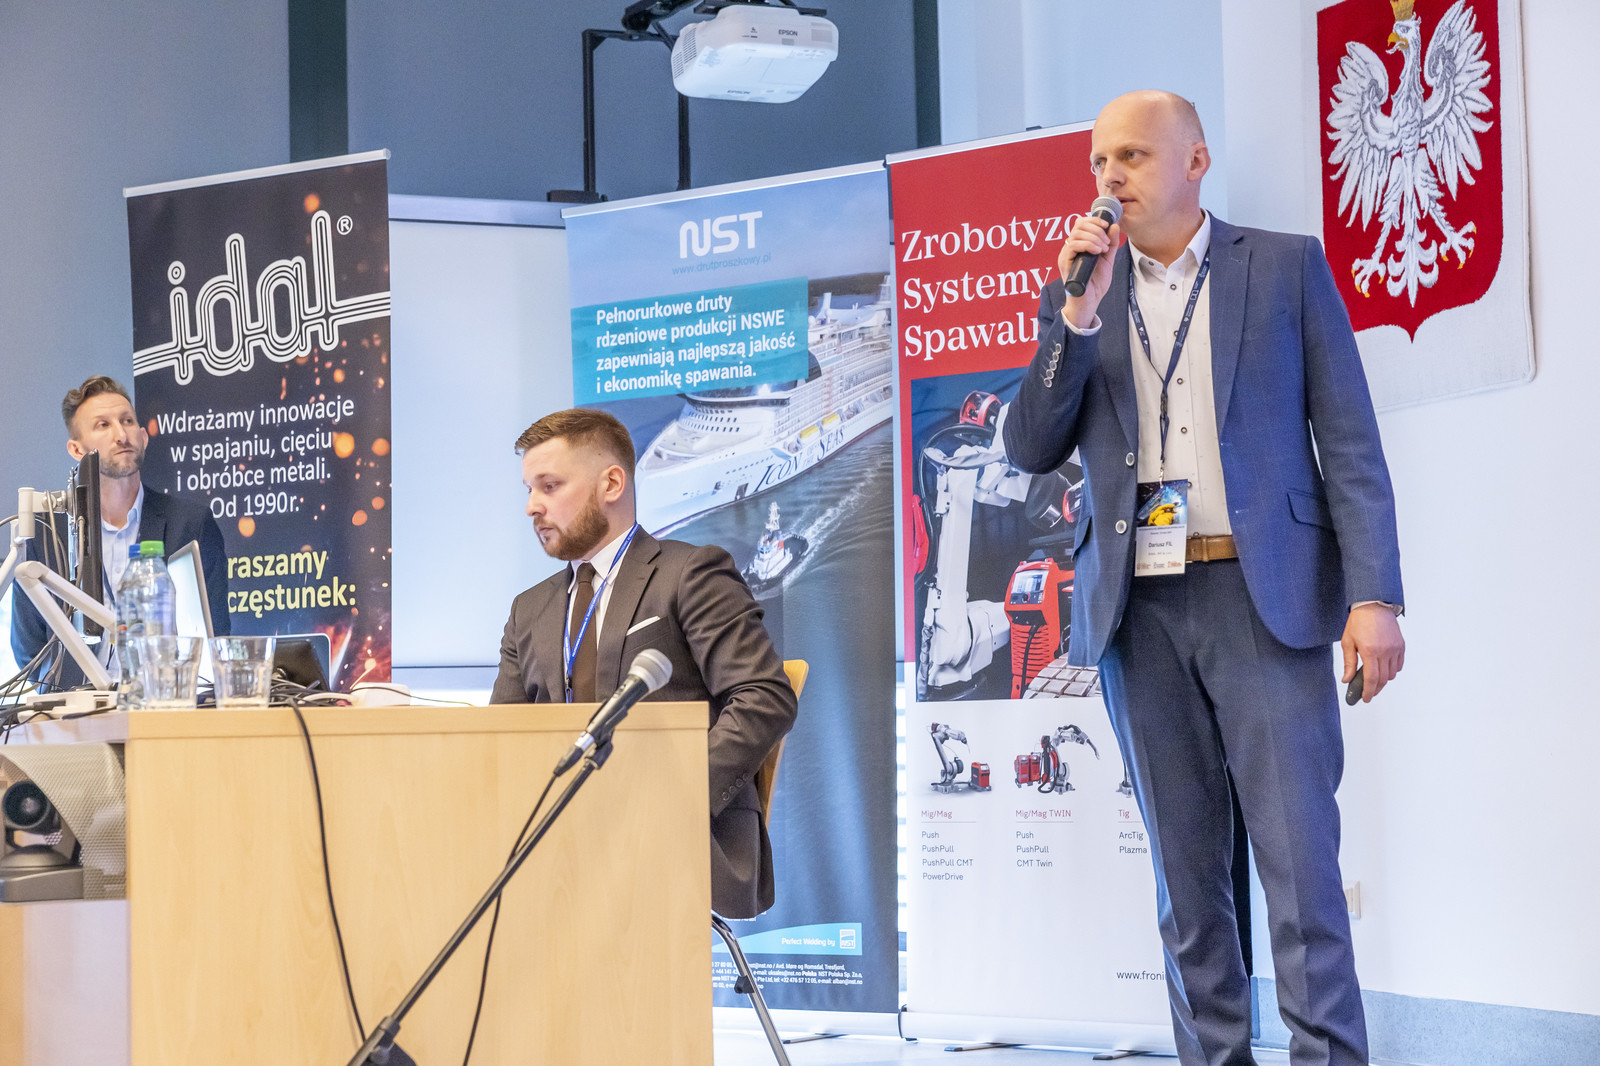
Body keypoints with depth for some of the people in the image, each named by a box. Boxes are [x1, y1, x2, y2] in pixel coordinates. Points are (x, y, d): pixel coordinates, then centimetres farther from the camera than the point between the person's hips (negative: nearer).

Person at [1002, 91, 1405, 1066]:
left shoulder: (1286, 266, 6)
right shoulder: (1079, 298, 14)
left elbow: (1351, 443, 1)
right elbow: (1032, 450, 5)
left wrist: (1374, 595, -9)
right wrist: (1078, 314, -6)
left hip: (1264, 595, -3)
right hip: (1139, 610, 3)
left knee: (1300, 858, -8)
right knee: (1185, 872, 6)